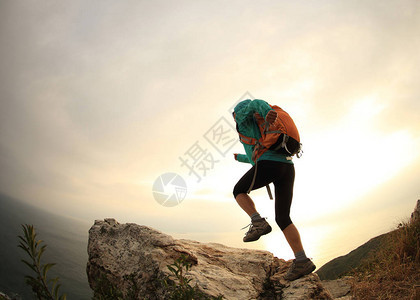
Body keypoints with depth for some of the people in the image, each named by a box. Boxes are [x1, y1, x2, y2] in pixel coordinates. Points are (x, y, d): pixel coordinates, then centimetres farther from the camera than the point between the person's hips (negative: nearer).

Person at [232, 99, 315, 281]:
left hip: (268, 165, -7)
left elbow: (256, 103, -7)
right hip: (288, 166, 8)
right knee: (283, 219, 6)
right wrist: (241, 158, 62)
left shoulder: (243, 119, 16)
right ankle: (302, 261, -7)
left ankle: (258, 223, -6)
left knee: (239, 191, 17)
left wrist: (268, 115, -26)